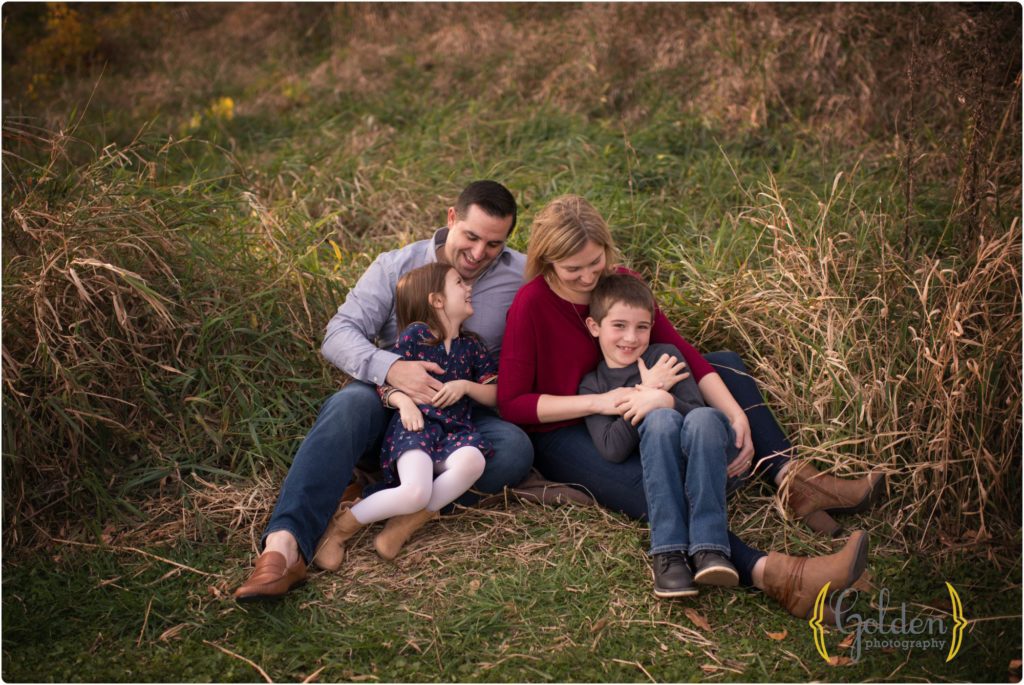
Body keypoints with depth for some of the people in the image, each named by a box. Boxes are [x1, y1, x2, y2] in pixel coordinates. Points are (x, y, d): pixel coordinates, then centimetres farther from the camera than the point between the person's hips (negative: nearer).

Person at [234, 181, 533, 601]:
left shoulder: (521, 276, 1)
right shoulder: (397, 267, -1)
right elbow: (338, 335, -10)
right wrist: (390, 368, -30)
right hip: (387, 397, -1)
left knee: (515, 450, -31)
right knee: (350, 404, -37)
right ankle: (284, 546, -51)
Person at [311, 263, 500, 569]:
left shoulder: (471, 345, 19)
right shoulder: (415, 334, 6)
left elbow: (494, 395, 18)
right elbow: (385, 384, 6)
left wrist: (466, 386, -1)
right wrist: (403, 401, -15)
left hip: (455, 429, 4)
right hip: (416, 424, -4)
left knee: (472, 461, -35)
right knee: (416, 493, -32)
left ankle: (405, 524, -18)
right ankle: (341, 526, -7)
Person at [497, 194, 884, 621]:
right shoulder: (531, 305, -17)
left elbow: (682, 353, -4)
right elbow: (511, 403, -19)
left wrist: (736, 414, -18)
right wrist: (597, 402, -28)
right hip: (560, 436, -7)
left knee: (725, 366, 1)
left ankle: (793, 479, -18)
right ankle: (766, 573, -53)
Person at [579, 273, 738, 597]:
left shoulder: (665, 356, 13)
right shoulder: (592, 385, 11)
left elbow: (698, 412, 1)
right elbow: (612, 449, -3)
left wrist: (664, 400, -18)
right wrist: (645, 399, -9)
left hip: (706, 462, 1)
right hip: (656, 470, -1)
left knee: (704, 418, -31)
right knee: (662, 418, -31)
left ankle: (709, 547, -40)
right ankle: (668, 552, -36)